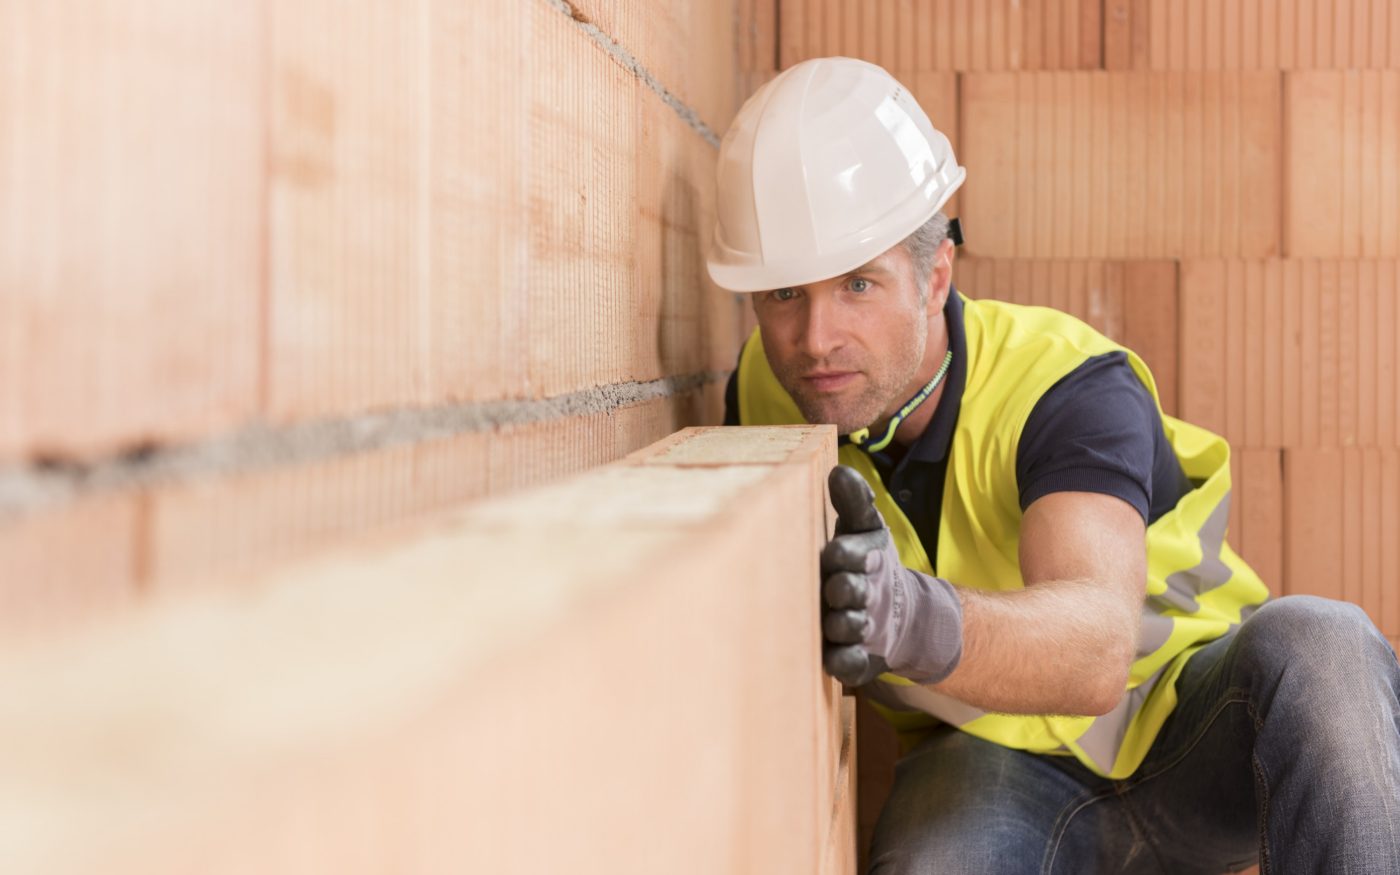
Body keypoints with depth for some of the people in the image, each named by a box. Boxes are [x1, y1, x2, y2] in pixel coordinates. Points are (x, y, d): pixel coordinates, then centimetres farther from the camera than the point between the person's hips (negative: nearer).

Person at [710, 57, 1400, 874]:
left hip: (1189, 721, -1)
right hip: (1001, 757, 2)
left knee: (1318, 645, -34)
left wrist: (919, 622, -66)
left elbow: (1096, 648, -46)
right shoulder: (766, 393, -11)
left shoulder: (1067, 391, -26)